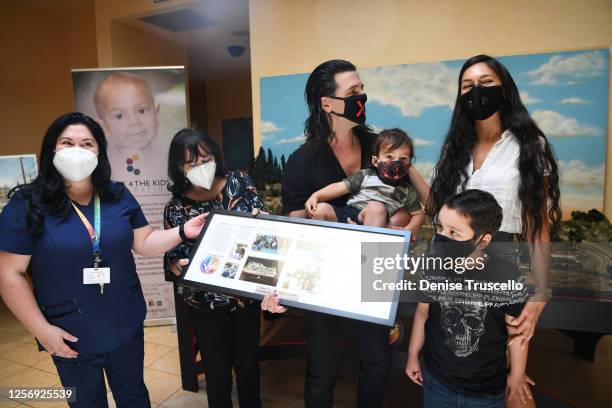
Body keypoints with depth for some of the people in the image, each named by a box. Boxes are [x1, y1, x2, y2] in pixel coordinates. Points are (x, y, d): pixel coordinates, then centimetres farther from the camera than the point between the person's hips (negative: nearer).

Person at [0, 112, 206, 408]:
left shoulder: (118, 196, -2)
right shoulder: (27, 205, -12)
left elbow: (144, 243, 0)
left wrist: (182, 232, -16)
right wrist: (41, 329, -13)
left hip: (126, 326, 3)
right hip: (70, 336, -2)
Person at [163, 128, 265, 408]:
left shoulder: (239, 182, -4)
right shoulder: (176, 207, -6)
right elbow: (171, 260, -2)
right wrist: (179, 266, -23)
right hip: (205, 303, -1)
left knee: (248, 363, 19)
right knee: (217, 369, 16)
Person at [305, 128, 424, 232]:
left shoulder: (406, 191, 10)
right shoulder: (366, 176, 8)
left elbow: (419, 214, 15)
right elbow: (339, 187, 4)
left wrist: (408, 231, -6)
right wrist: (316, 196, -10)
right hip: (347, 215, 2)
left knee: (377, 207, -31)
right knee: (321, 208, -18)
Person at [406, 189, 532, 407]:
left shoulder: (508, 276, -23)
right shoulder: (432, 268, -17)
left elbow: (516, 329, -8)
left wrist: (517, 375, 3)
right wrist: (413, 356, 9)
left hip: (487, 389, -1)